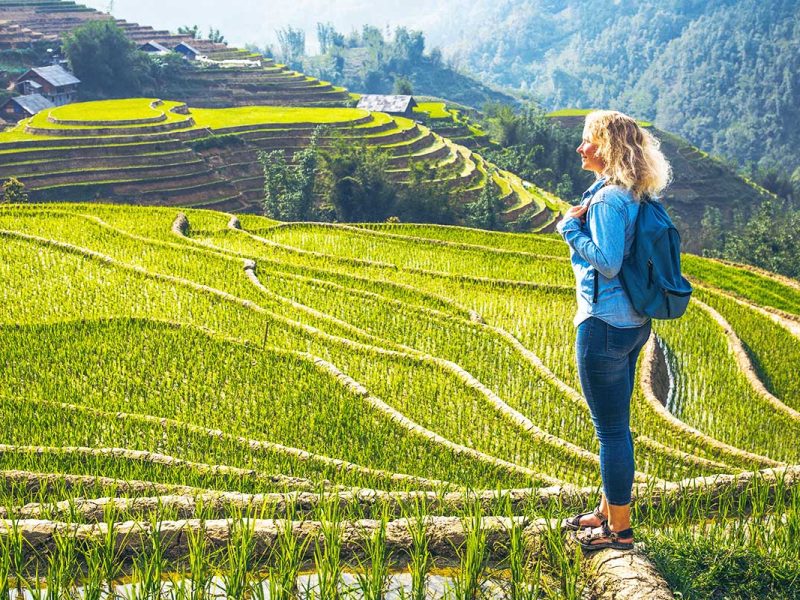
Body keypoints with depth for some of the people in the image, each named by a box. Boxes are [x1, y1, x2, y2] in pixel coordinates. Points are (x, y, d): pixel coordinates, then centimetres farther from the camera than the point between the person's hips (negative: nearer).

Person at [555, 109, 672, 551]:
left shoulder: (609, 199, -19)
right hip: (631, 323, 10)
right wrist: (577, 223, 4)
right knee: (614, 427, 20)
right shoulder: (628, 195, 11)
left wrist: (572, 226, -14)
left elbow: (607, 261, -24)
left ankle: (619, 530, 14)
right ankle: (608, 510, 35)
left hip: (605, 327, -10)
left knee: (611, 429, 2)